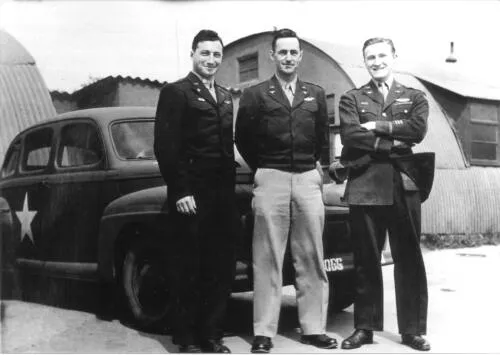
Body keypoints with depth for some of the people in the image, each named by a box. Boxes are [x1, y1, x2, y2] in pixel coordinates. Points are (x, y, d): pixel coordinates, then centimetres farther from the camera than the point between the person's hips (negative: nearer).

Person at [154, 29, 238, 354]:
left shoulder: (226, 97, 18)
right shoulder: (175, 93, -3)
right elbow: (165, 147, -10)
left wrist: (232, 186, 11)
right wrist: (180, 192, -15)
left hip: (224, 196, 6)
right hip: (191, 197, -6)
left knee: (222, 267, 8)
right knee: (189, 269, 3)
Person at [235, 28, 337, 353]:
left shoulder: (316, 94, 13)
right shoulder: (255, 95, 5)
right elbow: (243, 139, 8)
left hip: (309, 179, 3)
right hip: (270, 180, -2)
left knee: (312, 258, 4)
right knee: (267, 259, -2)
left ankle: (314, 328, 12)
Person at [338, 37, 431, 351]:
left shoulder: (414, 97, 14)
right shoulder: (352, 99, 11)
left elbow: (418, 128, -6)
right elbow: (351, 135, -6)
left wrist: (376, 126, -7)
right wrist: (394, 142, -9)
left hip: (403, 185, 1)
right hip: (364, 186, 0)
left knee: (409, 259, 4)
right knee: (366, 260, 5)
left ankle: (413, 329, 13)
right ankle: (365, 327, 15)